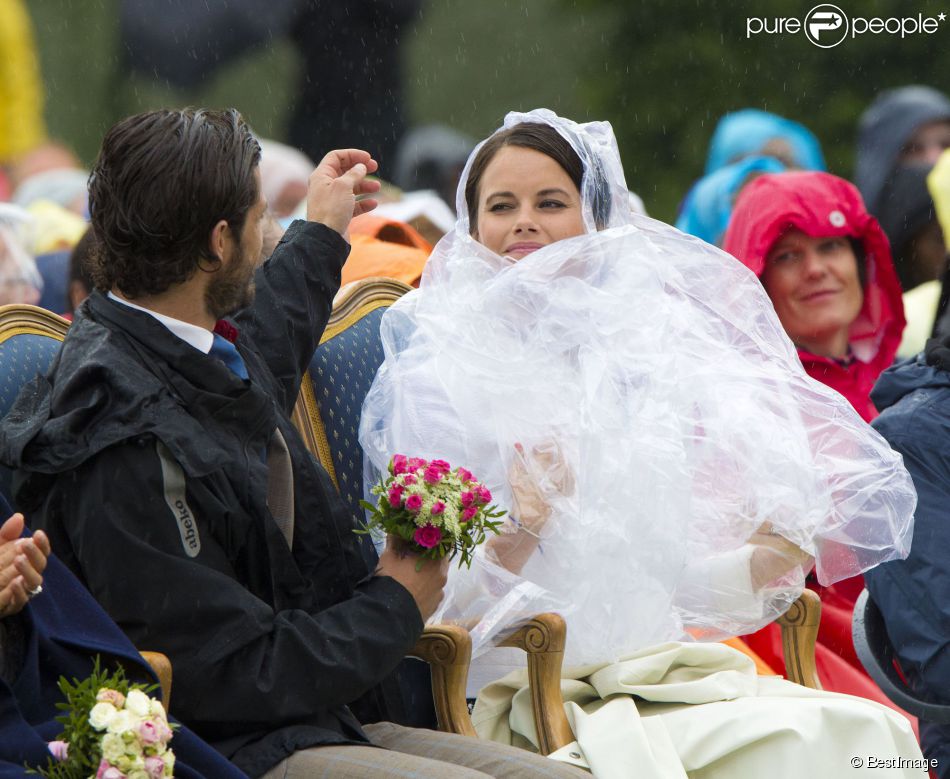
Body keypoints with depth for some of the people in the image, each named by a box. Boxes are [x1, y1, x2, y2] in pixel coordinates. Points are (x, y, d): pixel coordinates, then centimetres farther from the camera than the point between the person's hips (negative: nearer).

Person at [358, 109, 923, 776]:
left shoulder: (638, 363, 16)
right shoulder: (435, 379, 0)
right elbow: (427, 615, -6)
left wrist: (773, 552, 3)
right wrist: (516, 538, -22)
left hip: (677, 673, 6)